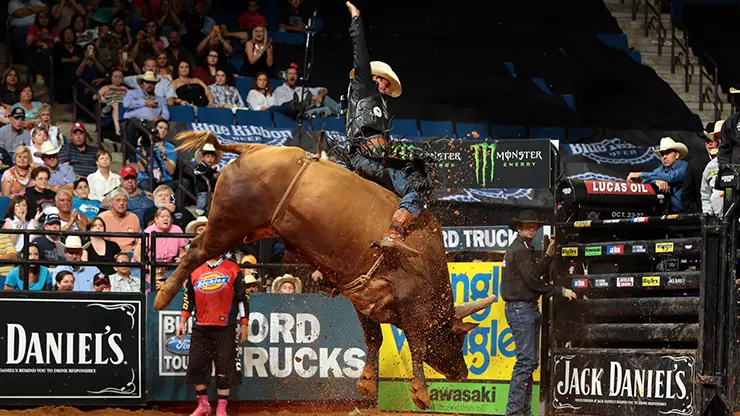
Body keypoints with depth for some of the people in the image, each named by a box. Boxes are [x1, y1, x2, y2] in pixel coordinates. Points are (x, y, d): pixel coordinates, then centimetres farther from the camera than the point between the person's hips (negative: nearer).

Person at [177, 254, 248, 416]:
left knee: (225, 369, -2)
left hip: (225, 329, -3)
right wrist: (182, 322, 9)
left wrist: (244, 325, -4)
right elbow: (188, 298, 16)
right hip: (200, 329, 3)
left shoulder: (233, 269, 3)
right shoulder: (195, 271, 12)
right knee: (196, 366, 2)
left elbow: (242, 298, 2)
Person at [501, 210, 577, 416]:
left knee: (531, 361, 11)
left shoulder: (524, 249, 19)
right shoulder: (518, 250, -13)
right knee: (525, 360, -13)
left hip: (529, 308, 11)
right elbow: (533, 282, -15)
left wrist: (548, 256, 10)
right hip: (520, 308, -11)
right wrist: (561, 291, -10)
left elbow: (535, 274, 16)